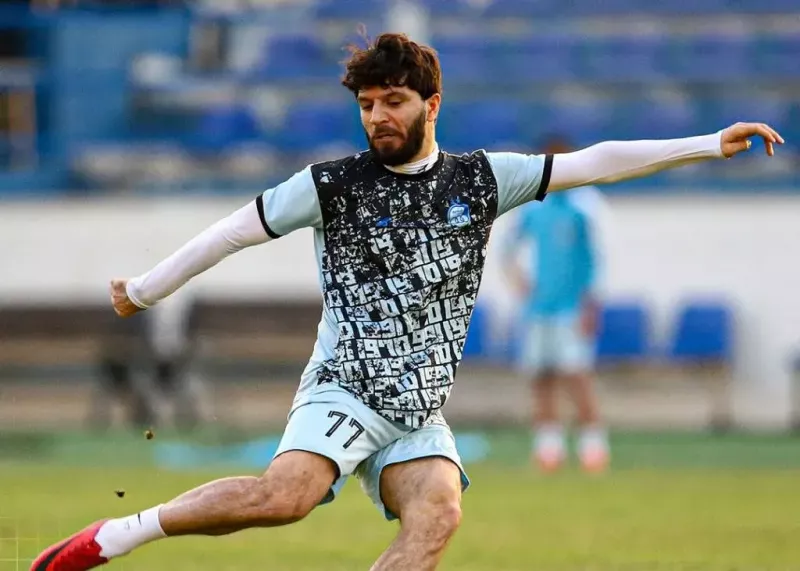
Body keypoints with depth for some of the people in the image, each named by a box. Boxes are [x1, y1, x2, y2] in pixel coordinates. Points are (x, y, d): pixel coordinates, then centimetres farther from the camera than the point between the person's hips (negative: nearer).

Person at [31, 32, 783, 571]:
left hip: (421, 410, 4)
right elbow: (233, 232, 4)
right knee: (288, 492, -30)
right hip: (345, 389, -4)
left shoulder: (480, 179, 8)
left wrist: (711, 144, 4)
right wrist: (144, 290, 7)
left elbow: (593, 163, 7)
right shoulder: (334, 185, 0)